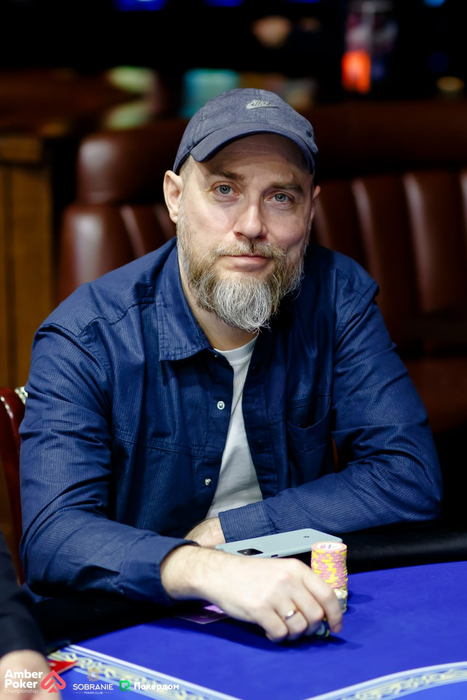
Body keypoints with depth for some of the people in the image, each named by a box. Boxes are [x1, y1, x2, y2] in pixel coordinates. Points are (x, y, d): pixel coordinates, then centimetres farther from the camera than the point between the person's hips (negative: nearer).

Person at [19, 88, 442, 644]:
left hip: (293, 626, 4)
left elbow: (409, 479, -8)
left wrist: (223, 531, -14)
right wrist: (204, 570, -46)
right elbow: (52, 537, -27)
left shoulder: (338, 297, -4)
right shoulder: (83, 340, -14)